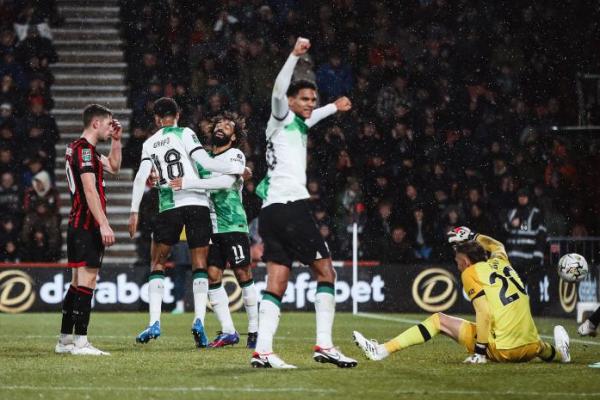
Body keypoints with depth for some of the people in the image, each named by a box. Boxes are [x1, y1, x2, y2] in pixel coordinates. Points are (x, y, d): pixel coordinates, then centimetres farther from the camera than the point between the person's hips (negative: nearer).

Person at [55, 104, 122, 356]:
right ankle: (80, 341, -17)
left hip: (79, 225, 11)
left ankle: (65, 340, 15)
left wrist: (116, 141, 22)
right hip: (87, 225, -11)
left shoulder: (82, 149, 19)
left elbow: (113, 167, 32)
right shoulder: (84, 149, -13)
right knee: (87, 279, -13)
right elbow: (90, 190, -21)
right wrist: (104, 224, -24)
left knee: (78, 282, 12)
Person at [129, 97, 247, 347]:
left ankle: (154, 323, -3)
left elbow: (141, 177, 5)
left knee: (157, 264, 10)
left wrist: (134, 212, 7)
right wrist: (238, 168, 4)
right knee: (199, 265, 3)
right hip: (196, 203, -2)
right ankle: (199, 320, -12)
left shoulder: (149, 144, 12)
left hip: (168, 207, 2)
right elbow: (206, 162, -7)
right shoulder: (184, 134, 4)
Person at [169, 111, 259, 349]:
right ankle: (228, 332, 4)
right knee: (213, 276, -2)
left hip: (233, 225, -6)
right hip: (210, 225, 6)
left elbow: (226, 181, -21)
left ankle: (255, 330, 3)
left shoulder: (235, 155, -3)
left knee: (243, 275, -4)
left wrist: (188, 183, -22)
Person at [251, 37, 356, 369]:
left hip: (271, 211, 9)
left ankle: (262, 351, -9)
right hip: (290, 205, -9)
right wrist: (295, 55, -28)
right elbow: (278, 91, -18)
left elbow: (310, 117, 49)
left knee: (276, 284, 1)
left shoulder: (296, 124, 25)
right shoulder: (282, 118, 2)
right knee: (325, 272, -4)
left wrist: (334, 107, 63)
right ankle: (324, 344, -10)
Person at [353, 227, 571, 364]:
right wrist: (473, 237, 39)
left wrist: (479, 352, -11)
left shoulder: (472, 272, -2)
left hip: (502, 351, -5)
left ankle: (382, 351, 3)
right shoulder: (500, 262, 15)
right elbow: (498, 245, 41)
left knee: (438, 320, 5)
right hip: (530, 350, 5)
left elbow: (485, 313, -14)